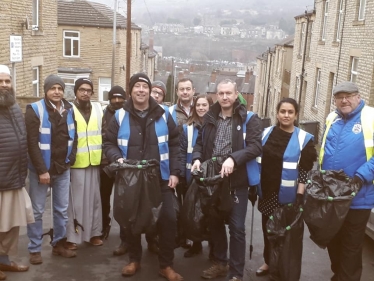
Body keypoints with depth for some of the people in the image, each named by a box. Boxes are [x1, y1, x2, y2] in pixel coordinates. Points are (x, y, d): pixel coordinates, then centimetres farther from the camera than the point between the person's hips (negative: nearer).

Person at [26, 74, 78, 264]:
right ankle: (35, 249, 16)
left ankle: (59, 244, 26)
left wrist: (70, 160, -1)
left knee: (62, 209, 12)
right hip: (41, 169, -5)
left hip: (63, 168, 5)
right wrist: (42, 170, -18)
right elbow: (32, 143, -15)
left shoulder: (69, 110, 5)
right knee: (37, 211, 4)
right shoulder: (35, 109, -11)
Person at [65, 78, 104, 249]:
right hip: (75, 163, -4)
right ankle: (72, 236, 7)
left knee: (94, 199, 11)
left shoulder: (98, 109, 11)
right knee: (75, 200, -1)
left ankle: (94, 233, 21)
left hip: (94, 162, 4)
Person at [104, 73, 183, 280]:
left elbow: (174, 145, 5)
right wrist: (117, 158, -14)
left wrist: (174, 172, -2)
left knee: (168, 218, -1)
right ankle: (134, 260, 32)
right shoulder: (120, 116, 1)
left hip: (160, 179, 0)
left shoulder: (163, 115, 1)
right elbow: (109, 143, 6)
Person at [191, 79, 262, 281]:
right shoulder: (209, 117, 9)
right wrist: (197, 158, -7)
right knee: (215, 222, 16)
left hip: (237, 181, -5)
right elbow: (200, 142, 14)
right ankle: (220, 263, 33)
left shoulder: (248, 119, -6)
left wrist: (233, 158, -28)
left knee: (236, 227, 1)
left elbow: (255, 146, -15)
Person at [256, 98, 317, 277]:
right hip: (267, 192, 4)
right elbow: (258, 161, 9)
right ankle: (268, 262, 32)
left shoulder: (304, 139, -7)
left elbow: (305, 170, -9)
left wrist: (300, 195, -15)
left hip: (288, 195, -4)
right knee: (267, 229, 14)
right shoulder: (266, 133, 4)